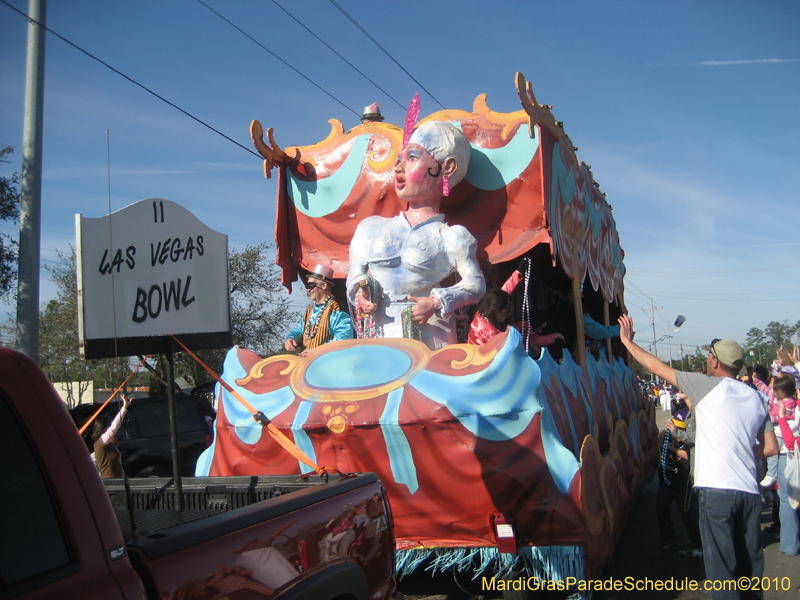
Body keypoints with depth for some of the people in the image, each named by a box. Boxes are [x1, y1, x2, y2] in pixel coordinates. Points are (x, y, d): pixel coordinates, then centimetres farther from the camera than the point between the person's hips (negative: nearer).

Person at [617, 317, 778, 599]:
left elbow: (658, 368, 5)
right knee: (750, 568, 15)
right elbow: (771, 448, 15)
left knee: (721, 568, -4)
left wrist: (627, 341, 16)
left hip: (717, 490, -6)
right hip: (750, 492, 6)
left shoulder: (709, 386, -2)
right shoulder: (754, 397, 14)